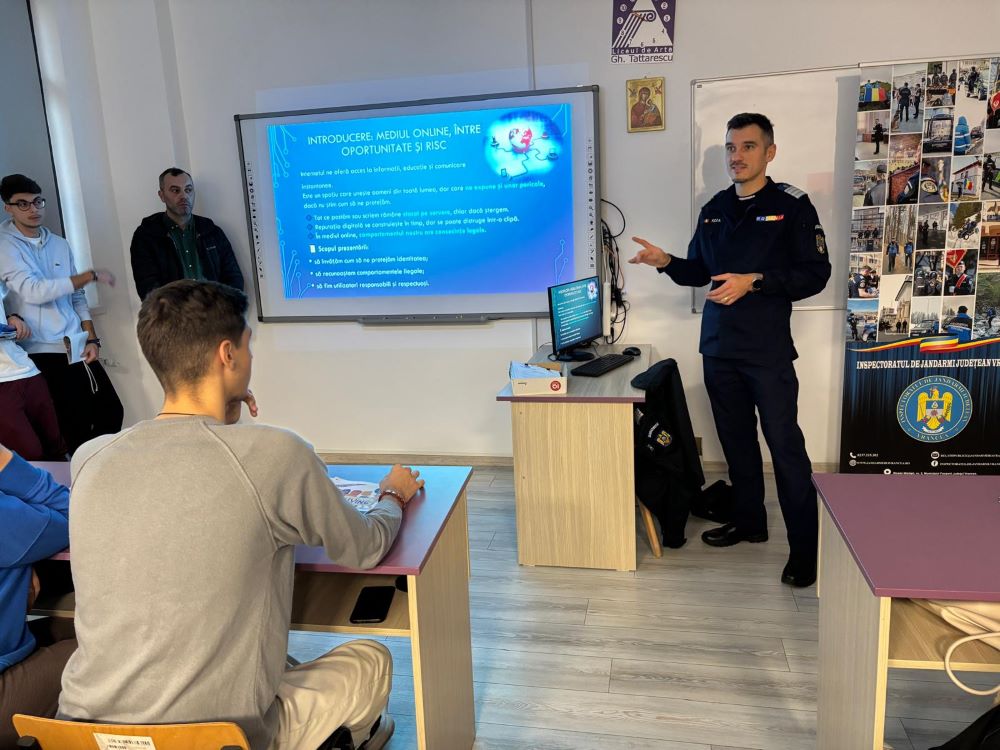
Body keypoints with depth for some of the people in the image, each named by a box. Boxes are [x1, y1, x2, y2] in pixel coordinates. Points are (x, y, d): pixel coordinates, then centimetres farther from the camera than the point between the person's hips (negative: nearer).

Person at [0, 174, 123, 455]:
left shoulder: (59, 244, 12)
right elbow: (34, 291, -18)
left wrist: (91, 338, 5)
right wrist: (90, 275, -14)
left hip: (78, 347, 5)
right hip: (43, 351, -5)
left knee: (112, 412, 5)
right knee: (77, 427, -5)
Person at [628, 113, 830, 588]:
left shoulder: (791, 205, -5)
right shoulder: (714, 210, 12)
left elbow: (816, 274, -10)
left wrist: (753, 281, -21)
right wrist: (666, 262, -1)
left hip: (768, 351, -6)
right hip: (718, 348, 6)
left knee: (785, 447, -4)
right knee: (736, 440, 15)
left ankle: (804, 548, 7)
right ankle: (750, 522, 31)